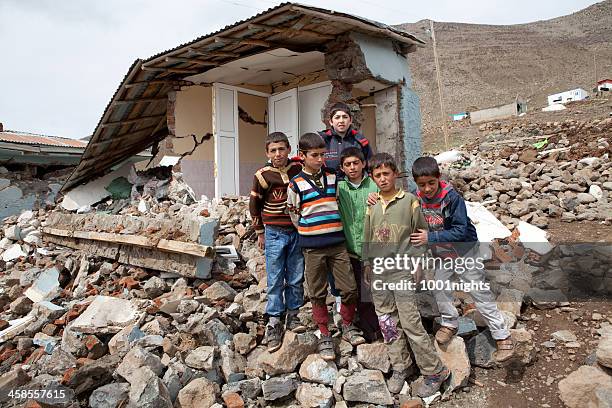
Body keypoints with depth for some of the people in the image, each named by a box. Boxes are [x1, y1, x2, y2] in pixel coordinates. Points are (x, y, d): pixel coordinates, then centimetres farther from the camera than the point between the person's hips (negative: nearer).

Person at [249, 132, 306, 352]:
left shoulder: (299, 169, -3)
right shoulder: (262, 175, -8)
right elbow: (254, 204, 3)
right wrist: (260, 232, 6)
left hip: (298, 232, 2)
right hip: (274, 233, -2)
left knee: (296, 278, 10)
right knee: (275, 280, 2)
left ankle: (293, 316, 25)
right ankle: (274, 323, 11)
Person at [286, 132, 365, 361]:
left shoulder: (333, 178, 7)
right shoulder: (296, 185, -3)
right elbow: (296, 216, 3)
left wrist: (332, 229, 11)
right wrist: (312, 233, 4)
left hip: (337, 243, 3)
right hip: (312, 247, -3)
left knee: (350, 289, 2)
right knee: (318, 294, 7)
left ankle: (348, 326, 25)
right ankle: (324, 336, 22)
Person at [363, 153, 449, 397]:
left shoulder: (409, 201, -3)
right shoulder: (372, 207, 9)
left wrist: (416, 263, -4)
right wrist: (367, 264, 14)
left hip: (402, 271, -5)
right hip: (378, 272, 5)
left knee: (410, 323, -6)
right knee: (387, 323, 9)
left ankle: (435, 372, 9)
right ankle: (400, 367, 24)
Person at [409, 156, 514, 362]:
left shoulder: (452, 197, -28)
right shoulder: (418, 200, -12)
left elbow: (460, 231, -29)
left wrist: (430, 237, -34)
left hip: (465, 251, -5)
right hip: (442, 254, 5)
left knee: (481, 294, 1)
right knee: (438, 288, 6)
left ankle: (503, 337, 13)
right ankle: (450, 323, 30)